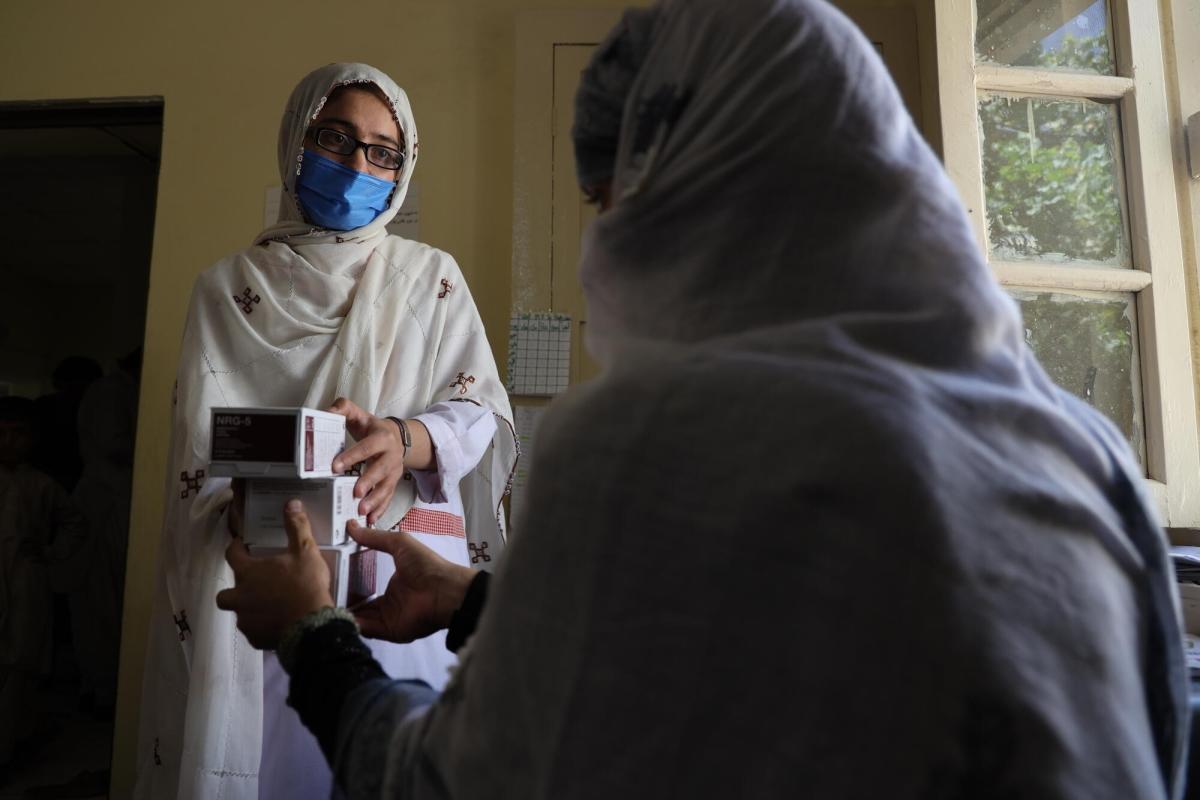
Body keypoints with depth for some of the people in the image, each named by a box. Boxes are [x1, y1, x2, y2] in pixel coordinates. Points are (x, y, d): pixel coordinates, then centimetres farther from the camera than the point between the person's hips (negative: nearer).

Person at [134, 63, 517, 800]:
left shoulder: (432, 278, 10)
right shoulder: (230, 287, 8)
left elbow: (485, 414, 0)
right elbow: (200, 458, 0)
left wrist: (405, 439, -21)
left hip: (405, 575, 0)